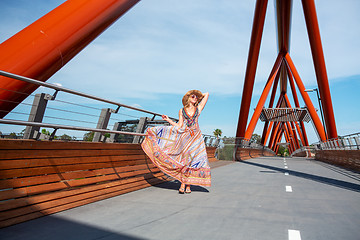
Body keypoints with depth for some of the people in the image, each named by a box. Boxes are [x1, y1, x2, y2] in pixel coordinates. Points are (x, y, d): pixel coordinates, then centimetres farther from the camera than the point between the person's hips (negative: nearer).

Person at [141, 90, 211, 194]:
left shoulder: (198, 109, 12)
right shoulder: (182, 111, 12)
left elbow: (207, 94, 16)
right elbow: (179, 126, 7)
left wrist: (199, 95, 28)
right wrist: (168, 120, 4)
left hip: (195, 137, 0)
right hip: (184, 136, 0)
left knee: (191, 160, -5)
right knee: (185, 159, -9)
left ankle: (188, 185, 1)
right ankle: (183, 184, -5)